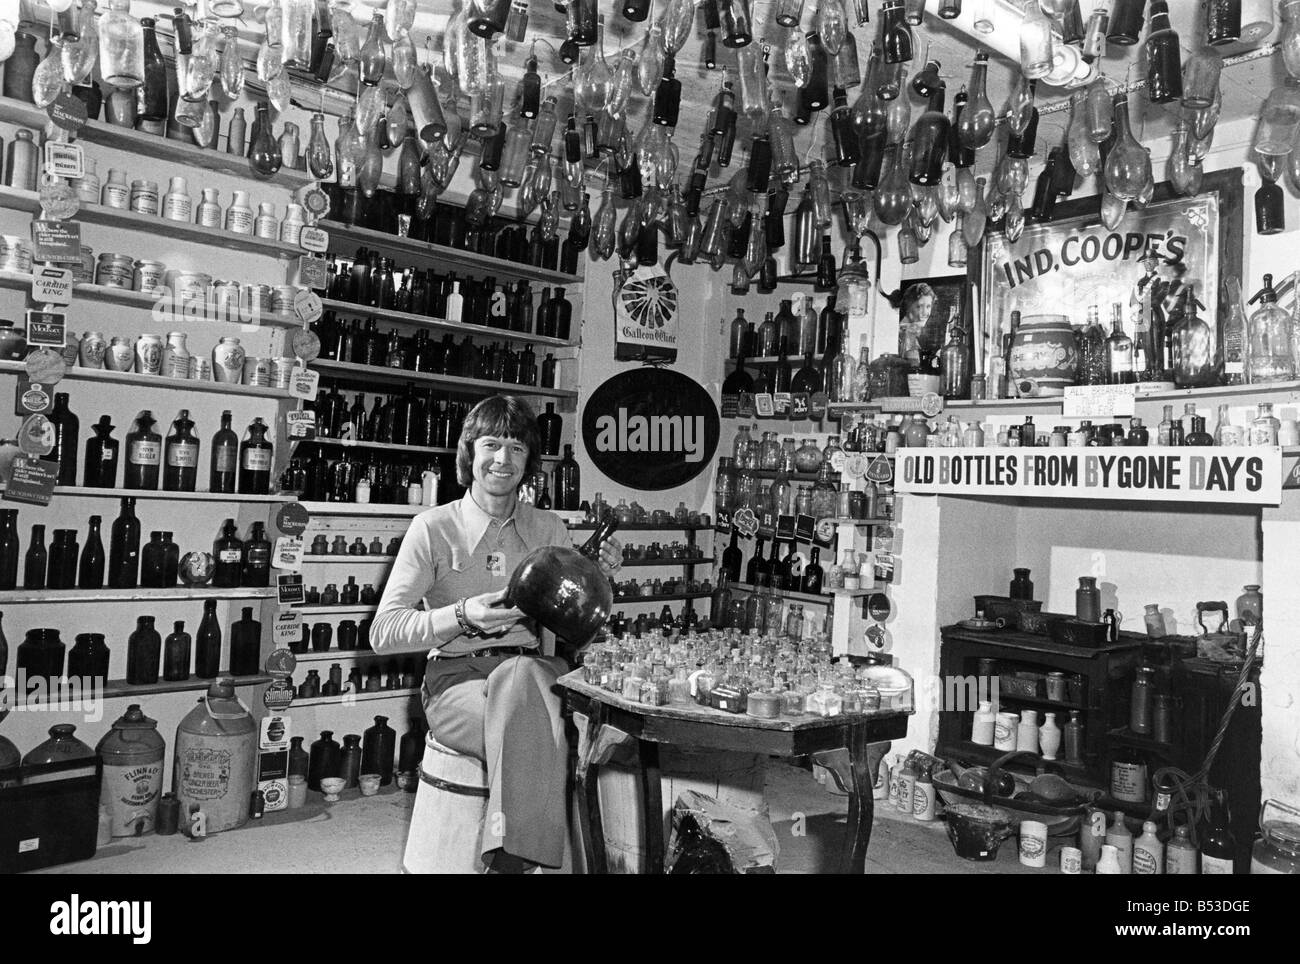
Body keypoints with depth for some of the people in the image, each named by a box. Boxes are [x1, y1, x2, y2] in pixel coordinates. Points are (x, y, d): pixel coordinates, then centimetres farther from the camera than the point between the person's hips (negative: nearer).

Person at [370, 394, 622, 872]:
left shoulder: (550, 530, 11)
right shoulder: (434, 528, -1)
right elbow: (383, 633, -6)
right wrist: (463, 616, -20)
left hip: (531, 671, 3)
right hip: (457, 677, -3)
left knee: (518, 674, -34)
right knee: (537, 733, -33)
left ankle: (512, 854, -28)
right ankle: (520, 853, -16)